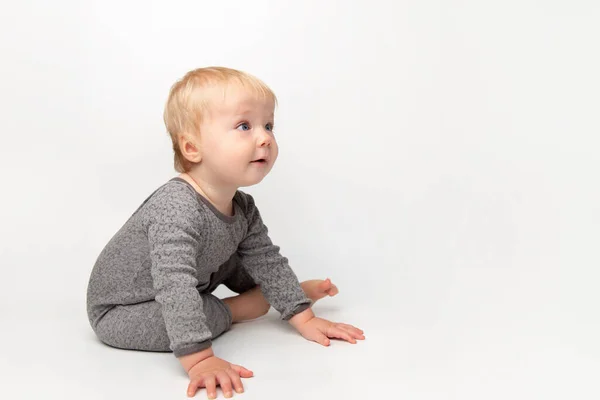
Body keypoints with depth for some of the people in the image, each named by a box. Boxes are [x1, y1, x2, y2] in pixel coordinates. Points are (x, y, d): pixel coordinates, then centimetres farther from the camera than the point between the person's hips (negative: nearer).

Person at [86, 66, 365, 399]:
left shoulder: (242, 207, -9)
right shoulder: (177, 210, -39)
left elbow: (266, 259, 0)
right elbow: (175, 287, -46)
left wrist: (303, 318, -3)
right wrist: (199, 360, -51)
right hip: (119, 310, -8)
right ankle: (234, 309, -3)